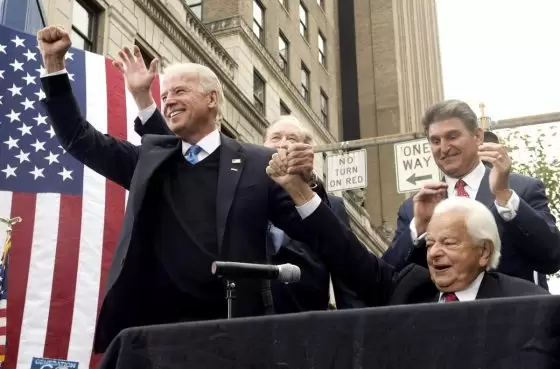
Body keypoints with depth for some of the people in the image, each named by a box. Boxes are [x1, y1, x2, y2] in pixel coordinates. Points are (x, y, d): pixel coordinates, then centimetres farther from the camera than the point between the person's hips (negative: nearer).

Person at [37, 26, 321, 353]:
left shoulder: (258, 163, 3)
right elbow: (80, 139, 19)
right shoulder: (151, 157, 14)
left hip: (229, 326, -3)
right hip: (152, 324, 4)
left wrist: (303, 181, -18)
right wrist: (54, 62, 14)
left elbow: (310, 231, 1)